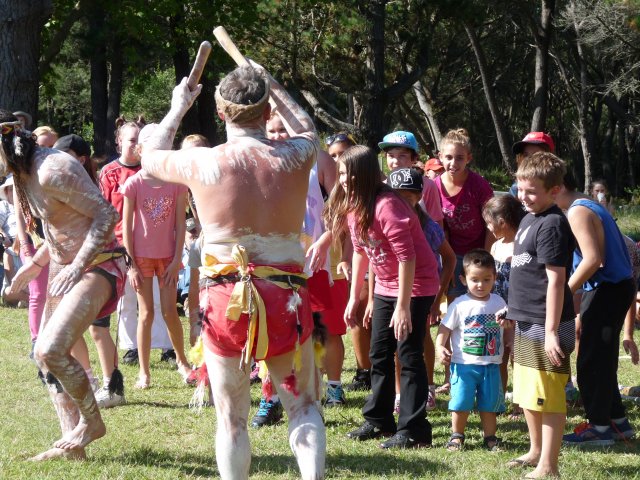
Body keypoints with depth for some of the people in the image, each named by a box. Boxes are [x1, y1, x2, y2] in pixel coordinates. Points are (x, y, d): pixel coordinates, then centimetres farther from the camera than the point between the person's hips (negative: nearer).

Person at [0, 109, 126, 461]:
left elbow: (106, 215, -21)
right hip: (63, 267, 10)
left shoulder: (52, 171, -23)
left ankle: (91, 421, 1)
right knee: (46, 355, 8)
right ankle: (73, 443, 15)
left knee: (51, 349, -21)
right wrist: (34, 265, 11)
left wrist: (76, 267, -24)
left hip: (97, 266, -10)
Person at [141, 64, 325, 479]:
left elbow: (151, 157, 15)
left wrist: (178, 108, 27)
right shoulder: (294, 158, -4)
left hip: (226, 300, -1)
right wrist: (273, 86, 31)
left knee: (231, 417, 9)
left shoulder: (204, 163, -7)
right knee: (303, 405, 12)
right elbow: (307, 129, 23)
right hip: (286, 298, 1)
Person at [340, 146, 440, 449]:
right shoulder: (353, 207, 2)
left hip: (415, 286, -9)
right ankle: (378, 420, 25)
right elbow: (360, 252, 14)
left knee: (408, 355, -9)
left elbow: (406, 257, -27)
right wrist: (354, 298, 14)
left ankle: (413, 431, -6)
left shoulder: (386, 206, -25)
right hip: (386, 286, 9)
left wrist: (403, 306, -27)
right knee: (379, 354, 14)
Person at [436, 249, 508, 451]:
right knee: (461, 402, 0)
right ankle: (457, 436, 14)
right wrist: (440, 347, -18)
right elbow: (444, 328, -5)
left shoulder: (498, 303, 5)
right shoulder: (460, 304, -6)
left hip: (491, 365, 3)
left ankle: (490, 437, 20)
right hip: (464, 364, -3)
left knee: (489, 404, 8)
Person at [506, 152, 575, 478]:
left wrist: (551, 331, -23)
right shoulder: (529, 219, 12)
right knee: (527, 394, 21)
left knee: (548, 397, -5)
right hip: (526, 322, 10)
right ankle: (536, 450, 36)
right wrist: (515, 310, 24)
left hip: (545, 325, -10)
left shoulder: (552, 225, -17)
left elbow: (556, 280, -20)